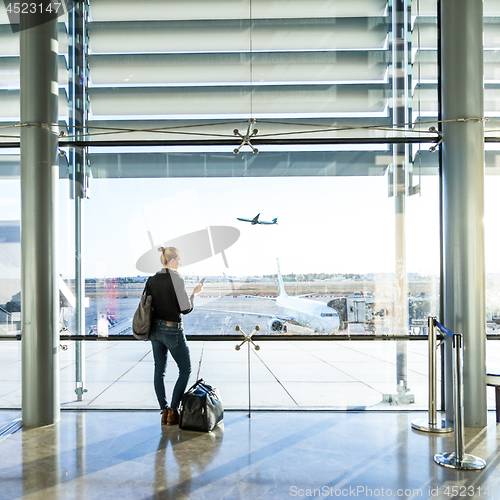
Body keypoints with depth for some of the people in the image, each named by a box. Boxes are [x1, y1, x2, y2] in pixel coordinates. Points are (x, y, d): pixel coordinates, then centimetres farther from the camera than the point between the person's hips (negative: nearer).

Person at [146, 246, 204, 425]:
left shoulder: (152, 280, 4)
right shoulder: (177, 279, -16)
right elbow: (186, 309, -15)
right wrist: (194, 293, 0)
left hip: (155, 329, 7)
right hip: (172, 330, -7)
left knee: (159, 370, 13)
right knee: (185, 370, 8)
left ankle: (164, 410, 19)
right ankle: (173, 410, 6)